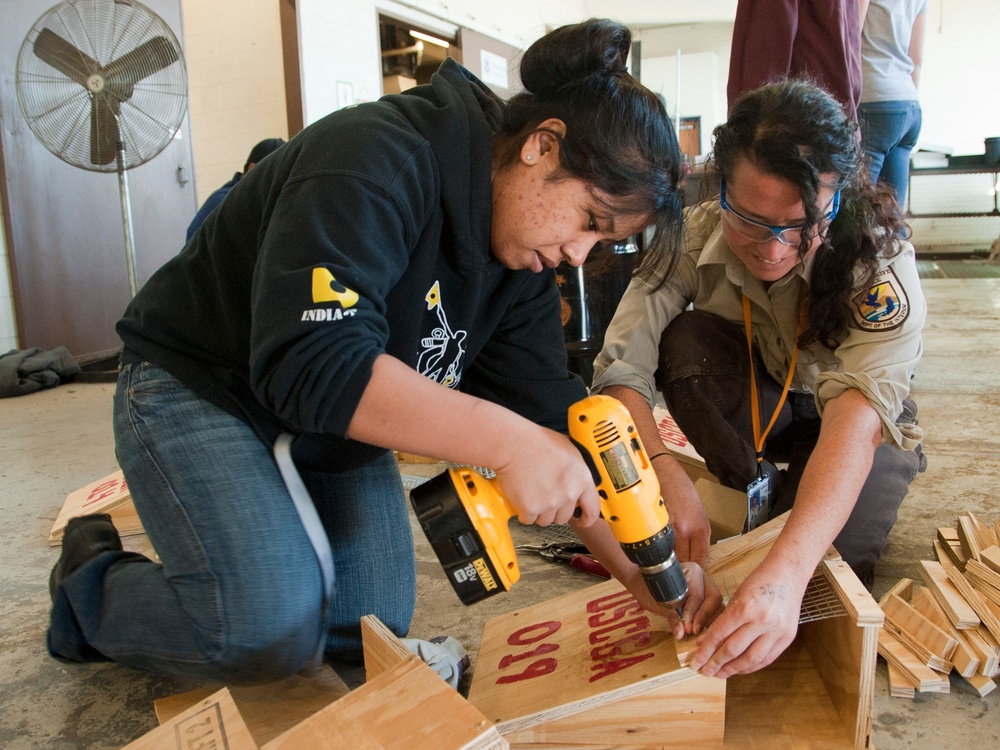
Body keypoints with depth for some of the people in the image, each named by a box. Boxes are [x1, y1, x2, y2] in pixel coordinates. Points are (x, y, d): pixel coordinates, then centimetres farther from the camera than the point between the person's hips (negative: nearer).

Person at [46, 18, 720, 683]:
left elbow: (551, 417, -5)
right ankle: (91, 587, 6)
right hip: (197, 387, -7)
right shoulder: (377, 161, -29)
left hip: (336, 430, 7)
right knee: (274, 629, -22)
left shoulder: (526, 259, -4)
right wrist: (507, 442, -43)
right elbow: (312, 364, -40)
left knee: (373, 631, 2)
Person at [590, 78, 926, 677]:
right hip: (746, 405, 2)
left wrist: (786, 571, -59)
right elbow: (621, 368, -33)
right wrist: (668, 480, -51)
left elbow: (858, 413, -46)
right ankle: (756, 491, -8)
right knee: (684, 340, -29)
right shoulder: (694, 236, -26)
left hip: (866, 425, -2)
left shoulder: (879, 258, -32)